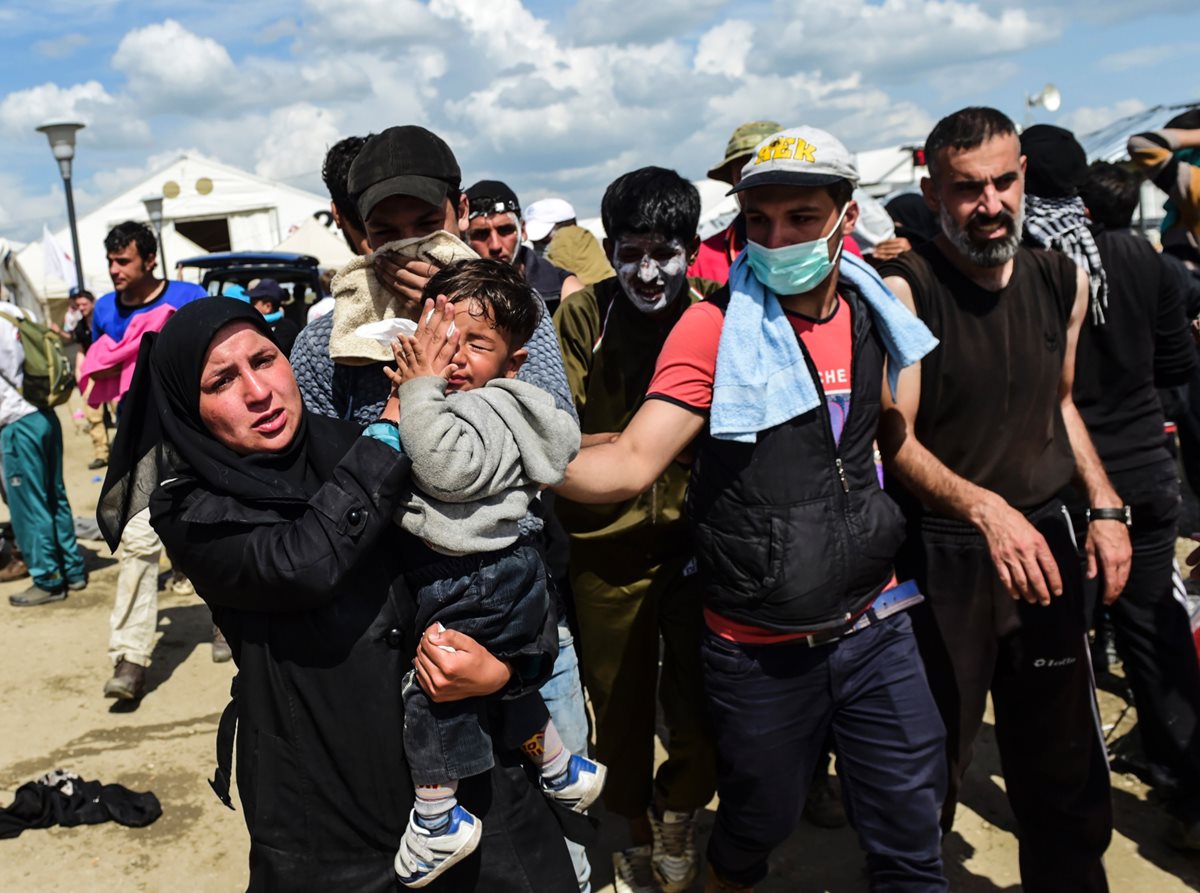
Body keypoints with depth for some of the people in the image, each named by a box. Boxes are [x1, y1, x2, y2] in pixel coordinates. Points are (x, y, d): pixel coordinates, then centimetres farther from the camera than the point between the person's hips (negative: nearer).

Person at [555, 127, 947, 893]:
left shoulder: (875, 310, 1)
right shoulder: (716, 325, -13)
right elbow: (630, 463, -22)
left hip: (874, 625, 4)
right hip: (760, 653, -3)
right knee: (759, 825, 17)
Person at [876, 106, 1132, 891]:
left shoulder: (1064, 281, 5)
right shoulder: (905, 290, -12)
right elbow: (895, 440, -16)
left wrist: (1104, 506, 8)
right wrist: (985, 509, -31)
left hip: (1044, 539, 5)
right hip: (940, 554, -5)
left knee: (1066, 765, 17)